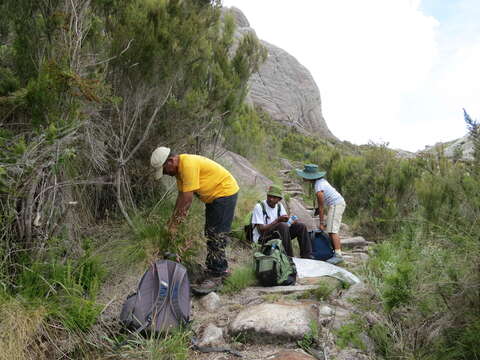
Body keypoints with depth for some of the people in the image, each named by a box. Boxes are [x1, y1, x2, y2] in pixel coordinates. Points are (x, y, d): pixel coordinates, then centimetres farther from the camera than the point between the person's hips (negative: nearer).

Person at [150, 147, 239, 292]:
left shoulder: (188, 165, -29)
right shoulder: (179, 168, 1)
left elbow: (187, 200, -29)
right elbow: (181, 195, 6)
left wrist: (175, 224, -23)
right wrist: (172, 219, 5)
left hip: (225, 192, -10)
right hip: (213, 196, 10)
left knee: (217, 236, -9)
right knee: (210, 234, 16)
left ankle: (216, 275, 0)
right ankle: (221, 268, 28)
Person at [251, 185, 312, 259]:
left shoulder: (279, 206, 8)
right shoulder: (259, 207, -13)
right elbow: (261, 230, -19)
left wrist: (291, 221, -19)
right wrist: (277, 220, -25)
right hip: (262, 238, -7)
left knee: (300, 226, -8)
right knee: (283, 225, -33)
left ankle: (307, 256, -9)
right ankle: (289, 257, -29)